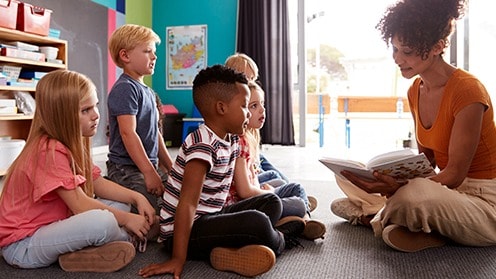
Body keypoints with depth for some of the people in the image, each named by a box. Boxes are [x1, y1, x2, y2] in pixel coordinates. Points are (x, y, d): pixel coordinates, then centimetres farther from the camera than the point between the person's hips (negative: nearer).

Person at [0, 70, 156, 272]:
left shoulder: (71, 142, 5)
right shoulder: (50, 150, -26)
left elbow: (99, 184, 7)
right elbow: (80, 205, -26)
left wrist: (137, 198, -5)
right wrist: (127, 220, -18)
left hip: (51, 225, 10)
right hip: (23, 244, -10)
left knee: (120, 204, 7)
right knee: (103, 221, -33)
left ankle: (79, 251, -7)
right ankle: (128, 236, -2)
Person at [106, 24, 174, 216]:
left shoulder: (148, 92, 16)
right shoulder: (125, 88, -11)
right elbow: (128, 133, -19)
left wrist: (171, 168, 18)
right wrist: (149, 173, -22)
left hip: (150, 166, 9)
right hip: (127, 169, -9)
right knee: (158, 214, -22)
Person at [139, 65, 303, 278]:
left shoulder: (231, 140, 6)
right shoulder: (203, 145, -23)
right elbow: (187, 204, -27)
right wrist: (178, 259, -27)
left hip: (211, 216, 10)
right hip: (186, 229, -10)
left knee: (272, 202, 13)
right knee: (256, 222, -30)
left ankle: (228, 249, -10)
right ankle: (281, 238, 6)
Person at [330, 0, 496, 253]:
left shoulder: (467, 90, -21)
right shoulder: (415, 92, 2)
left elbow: (455, 173, -21)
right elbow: (426, 159, 8)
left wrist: (398, 187, -34)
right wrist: (393, 179, -10)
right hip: (445, 188, 8)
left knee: (413, 197, -41)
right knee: (347, 175, 2)